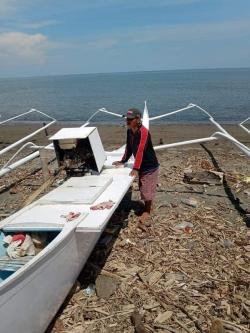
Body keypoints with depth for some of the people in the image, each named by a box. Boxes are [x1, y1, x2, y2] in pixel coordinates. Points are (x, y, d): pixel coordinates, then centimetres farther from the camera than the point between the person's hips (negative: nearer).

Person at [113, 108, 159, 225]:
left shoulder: (143, 132, -24)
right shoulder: (129, 131, 1)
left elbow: (140, 151, -30)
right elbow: (129, 148, 14)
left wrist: (136, 168, -34)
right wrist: (122, 161, 19)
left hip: (150, 166, -8)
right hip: (141, 166, 8)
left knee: (148, 190, 0)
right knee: (143, 189, 17)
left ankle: (147, 212, 12)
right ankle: (148, 207, 33)